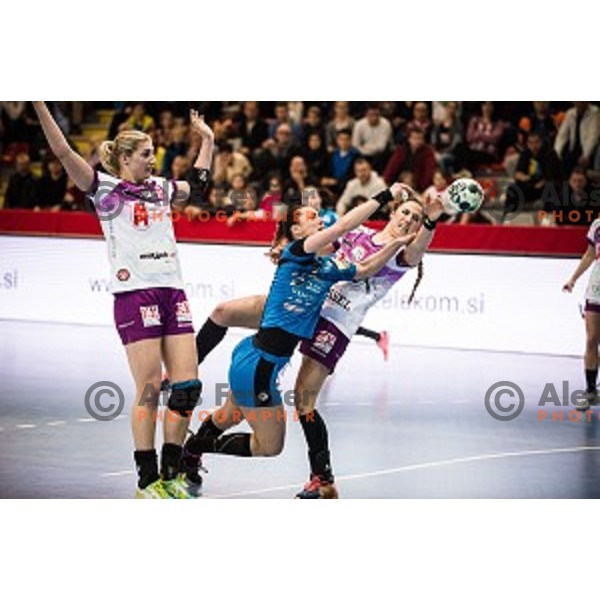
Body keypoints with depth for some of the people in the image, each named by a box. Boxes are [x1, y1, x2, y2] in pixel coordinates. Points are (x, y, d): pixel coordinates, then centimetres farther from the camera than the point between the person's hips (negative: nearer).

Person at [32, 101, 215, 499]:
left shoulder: (160, 188, 18)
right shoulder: (106, 188, 2)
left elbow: (197, 186, 38)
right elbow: (63, 152, -8)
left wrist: (207, 140, 39)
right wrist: (39, 105, -14)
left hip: (173, 292, 6)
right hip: (134, 294, -6)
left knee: (188, 385, 0)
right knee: (150, 388, -8)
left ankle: (170, 474, 10)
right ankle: (147, 482, -2)